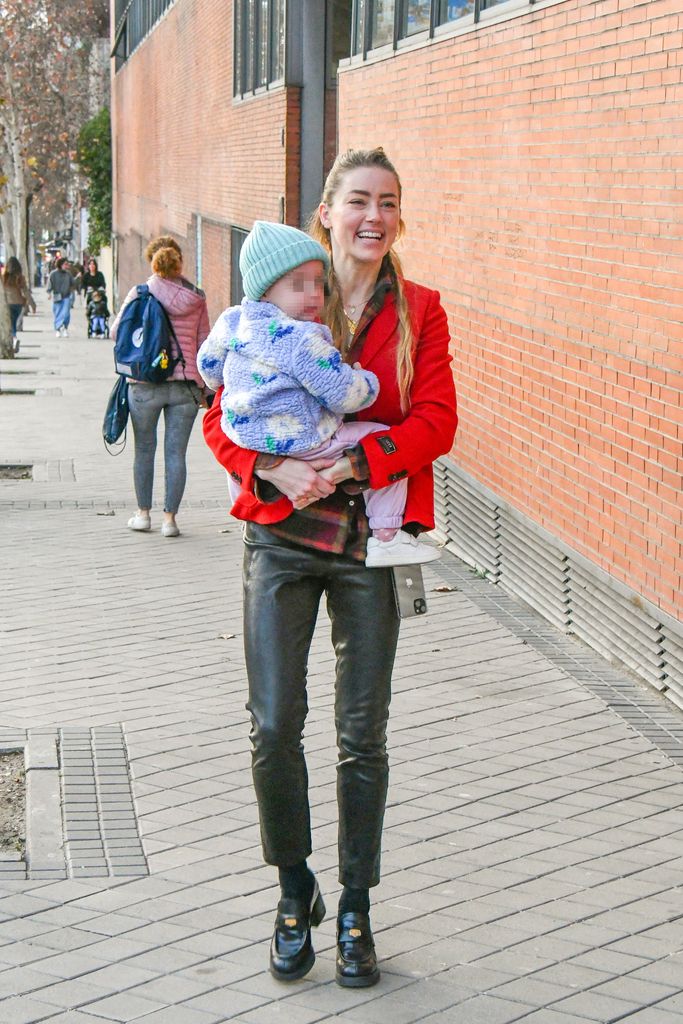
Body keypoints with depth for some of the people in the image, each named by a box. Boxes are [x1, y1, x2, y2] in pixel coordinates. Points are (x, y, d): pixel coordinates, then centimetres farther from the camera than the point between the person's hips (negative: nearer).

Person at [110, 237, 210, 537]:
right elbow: (204, 344, 6)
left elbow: (116, 333, 2)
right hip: (185, 385, 1)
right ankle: (169, 518, 6)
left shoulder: (139, 294, -4)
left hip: (145, 384, -1)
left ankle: (143, 513, 22)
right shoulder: (196, 298, 1)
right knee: (176, 453, 5)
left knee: (145, 450, 13)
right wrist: (203, 386, 15)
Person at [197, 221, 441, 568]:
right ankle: (386, 538, 1)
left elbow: (208, 366, 20)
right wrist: (368, 383, 2)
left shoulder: (231, 322, 3)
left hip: (243, 436, 8)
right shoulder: (301, 340, -23)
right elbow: (344, 394, -20)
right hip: (300, 445, -8)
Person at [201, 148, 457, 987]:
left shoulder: (418, 311, 4)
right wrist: (275, 470, -17)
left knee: (363, 735, 5)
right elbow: (224, 419, 2)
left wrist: (352, 463, -19)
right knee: (273, 727, -4)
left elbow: (435, 421, -5)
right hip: (282, 535, 0)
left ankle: (354, 911, 20)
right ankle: (294, 893, 19)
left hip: (371, 541, 0)